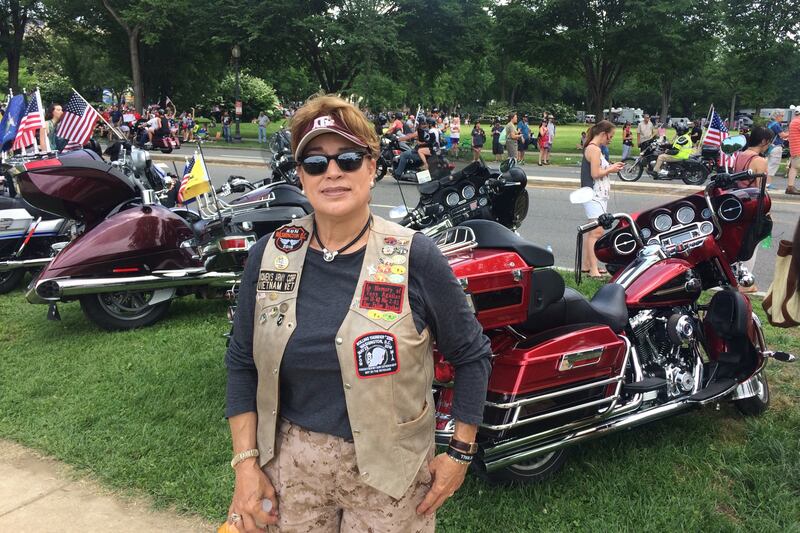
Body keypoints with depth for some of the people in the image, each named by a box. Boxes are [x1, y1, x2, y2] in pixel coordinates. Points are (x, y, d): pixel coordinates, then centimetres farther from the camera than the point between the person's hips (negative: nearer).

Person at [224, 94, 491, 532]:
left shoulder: (416, 258, -14)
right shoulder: (270, 254, -5)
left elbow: (471, 354, -3)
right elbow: (242, 363, 3)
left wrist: (460, 454, -3)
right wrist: (245, 461, -2)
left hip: (388, 471, -2)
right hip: (291, 462, 3)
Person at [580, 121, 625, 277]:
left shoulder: (591, 148, 17)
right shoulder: (594, 149, -14)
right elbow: (595, 173, -21)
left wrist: (610, 167, 11)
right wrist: (610, 169, -7)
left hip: (598, 195, 11)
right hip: (594, 195, -11)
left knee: (590, 231, 14)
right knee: (597, 232, -14)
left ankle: (585, 264, 20)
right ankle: (593, 270, -17)